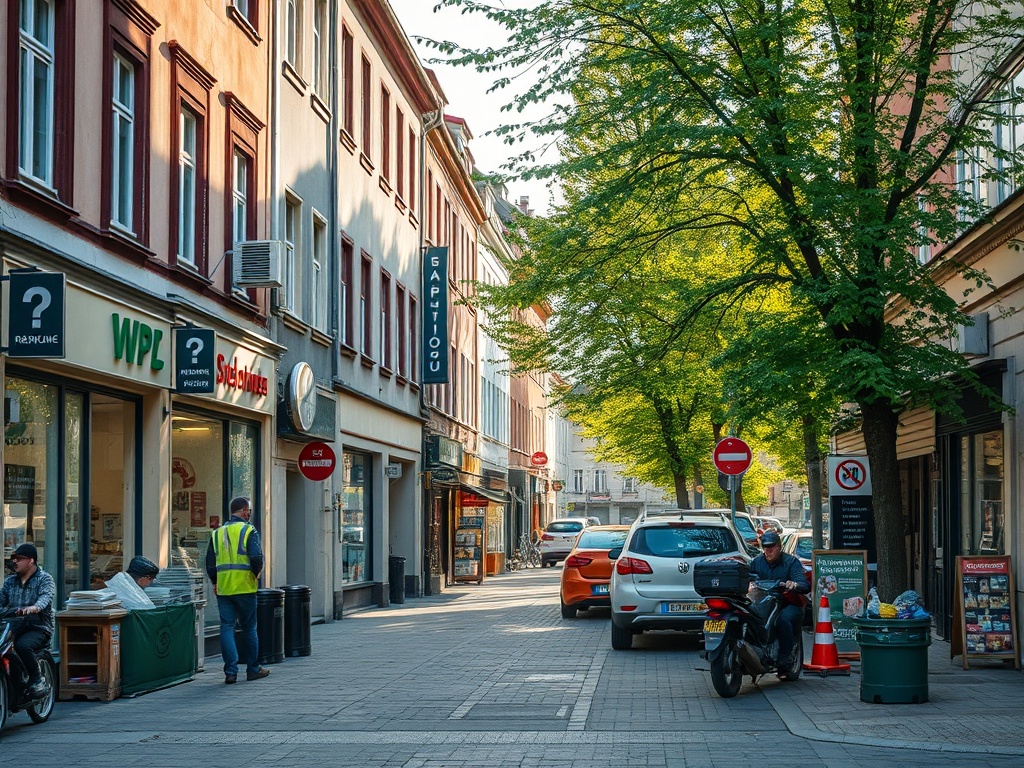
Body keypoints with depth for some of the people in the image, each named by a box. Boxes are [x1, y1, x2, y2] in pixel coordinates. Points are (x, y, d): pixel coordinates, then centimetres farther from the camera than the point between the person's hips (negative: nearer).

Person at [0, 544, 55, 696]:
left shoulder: (44, 579, -1)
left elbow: (46, 597, -20)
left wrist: (35, 607, -43)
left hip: (38, 628, -5)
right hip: (13, 628, 5)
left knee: (22, 645, -36)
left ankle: (37, 680, -17)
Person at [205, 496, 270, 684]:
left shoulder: (217, 533, 11)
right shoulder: (248, 531, -5)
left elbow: (210, 563, 10)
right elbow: (256, 558, -17)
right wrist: (256, 574, 1)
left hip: (223, 589, 3)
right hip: (245, 587, -3)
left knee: (227, 628, 3)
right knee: (249, 629, 8)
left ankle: (230, 671, -4)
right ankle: (253, 669, 16)